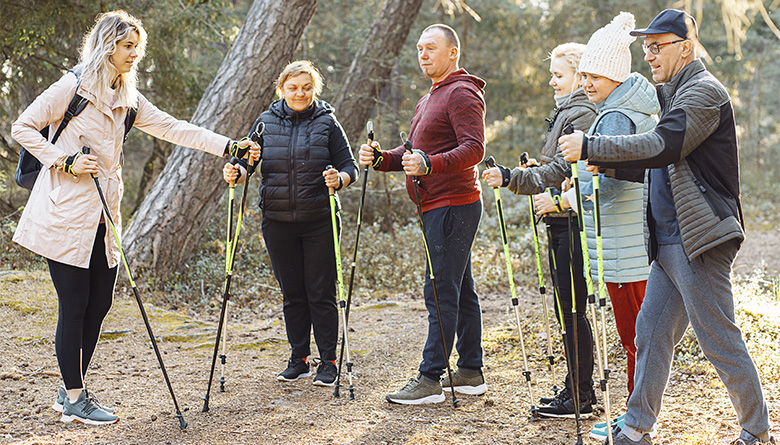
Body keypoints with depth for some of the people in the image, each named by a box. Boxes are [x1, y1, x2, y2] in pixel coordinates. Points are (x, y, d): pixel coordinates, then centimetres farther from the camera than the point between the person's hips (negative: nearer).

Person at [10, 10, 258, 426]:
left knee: (98, 304, 8)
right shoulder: (72, 87, -8)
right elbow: (23, 128, -4)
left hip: (102, 216, 7)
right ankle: (74, 398, 7)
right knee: (74, 306, -3)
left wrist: (229, 146, 1)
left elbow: (173, 129, 8)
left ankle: (71, 391, 21)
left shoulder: (128, 99, 12)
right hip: (65, 215, -7)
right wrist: (66, 161, -14)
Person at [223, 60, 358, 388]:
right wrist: (236, 171, -18)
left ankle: (328, 362, 10)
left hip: (319, 222, -2)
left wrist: (340, 179, -23)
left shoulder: (327, 123, 1)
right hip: (278, 222, 3)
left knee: (321, 293, 0)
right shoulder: (266, 122, 6)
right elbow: (249, 160, 4)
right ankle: (298, 359, 20)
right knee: (292, 293, 10)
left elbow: (349, 165, -1)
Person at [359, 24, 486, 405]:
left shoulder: (462, 94, -10)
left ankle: (430, 380, -9)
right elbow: (414, 152, 23)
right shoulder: (428, 100, 23)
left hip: (453, 206, -11)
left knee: (441, 294, -10)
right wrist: (381, 159, 4)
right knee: (461, 291, 12)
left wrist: (429, 164, -33)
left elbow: (474, 148, -21)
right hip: (438, 207, 11)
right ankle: (471, 372, 18)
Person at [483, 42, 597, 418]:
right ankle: (577, 389, 21)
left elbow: (562, 170, -18)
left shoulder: (583, 114, -12)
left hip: (575, 222, -10)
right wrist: (511, 177, 11)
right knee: (566, 308, 13)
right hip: (560, 222, 10)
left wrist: (512, 178, -13)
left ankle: (581, 396, 1)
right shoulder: (565, 112, 20)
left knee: (572, 308, -6)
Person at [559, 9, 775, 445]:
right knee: (651, 333, 10)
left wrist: (590, 147, -24)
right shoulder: (674, 93, 19)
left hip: (700, 241, -9)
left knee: (720, 340, -1)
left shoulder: (705, 91, -12)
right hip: (669, 242, 9)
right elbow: (658, 155, 22)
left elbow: (662, 147, -25)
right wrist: (600, 163, 8)